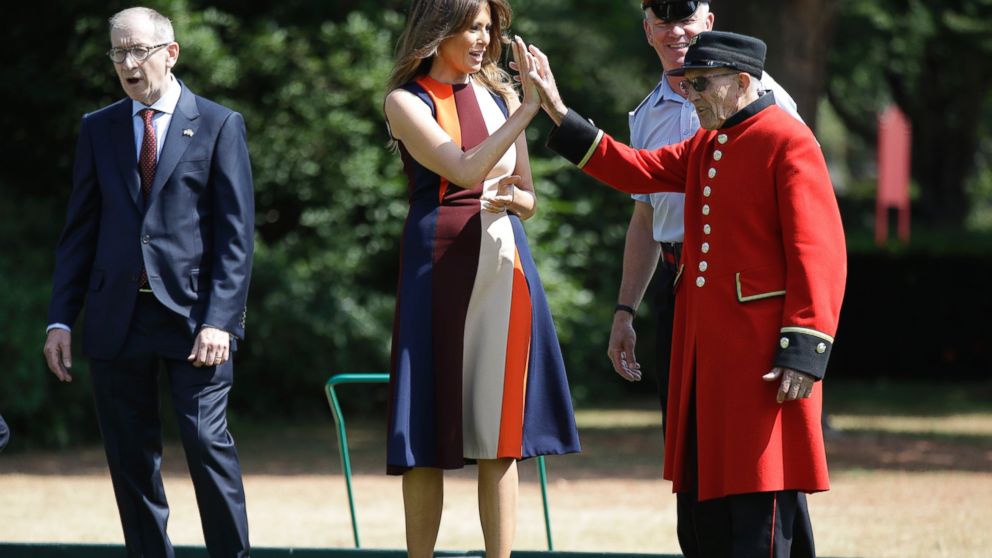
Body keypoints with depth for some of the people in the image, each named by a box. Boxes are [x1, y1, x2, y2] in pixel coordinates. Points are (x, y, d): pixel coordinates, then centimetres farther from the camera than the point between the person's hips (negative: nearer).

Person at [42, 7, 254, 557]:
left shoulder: (219, 125, 2)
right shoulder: (98, 129, 13)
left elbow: (236, 233, -3)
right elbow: (79, 230, 13)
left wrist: (220, 320, -13)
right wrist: (60, 319, 4)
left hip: (193, 315, -4)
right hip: (116, 319, 4)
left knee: (208, 444, -9)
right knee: (131, 459, 4)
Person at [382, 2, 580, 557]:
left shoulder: (499, 94, 13)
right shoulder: (407, 102, -1)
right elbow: (464, 170, -16)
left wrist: (510, 197, -4)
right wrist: (527, 110, -18)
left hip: (506, 262, 4)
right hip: (441, 260, -4)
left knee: (502, 432, 2)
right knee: (430, 432, -1)